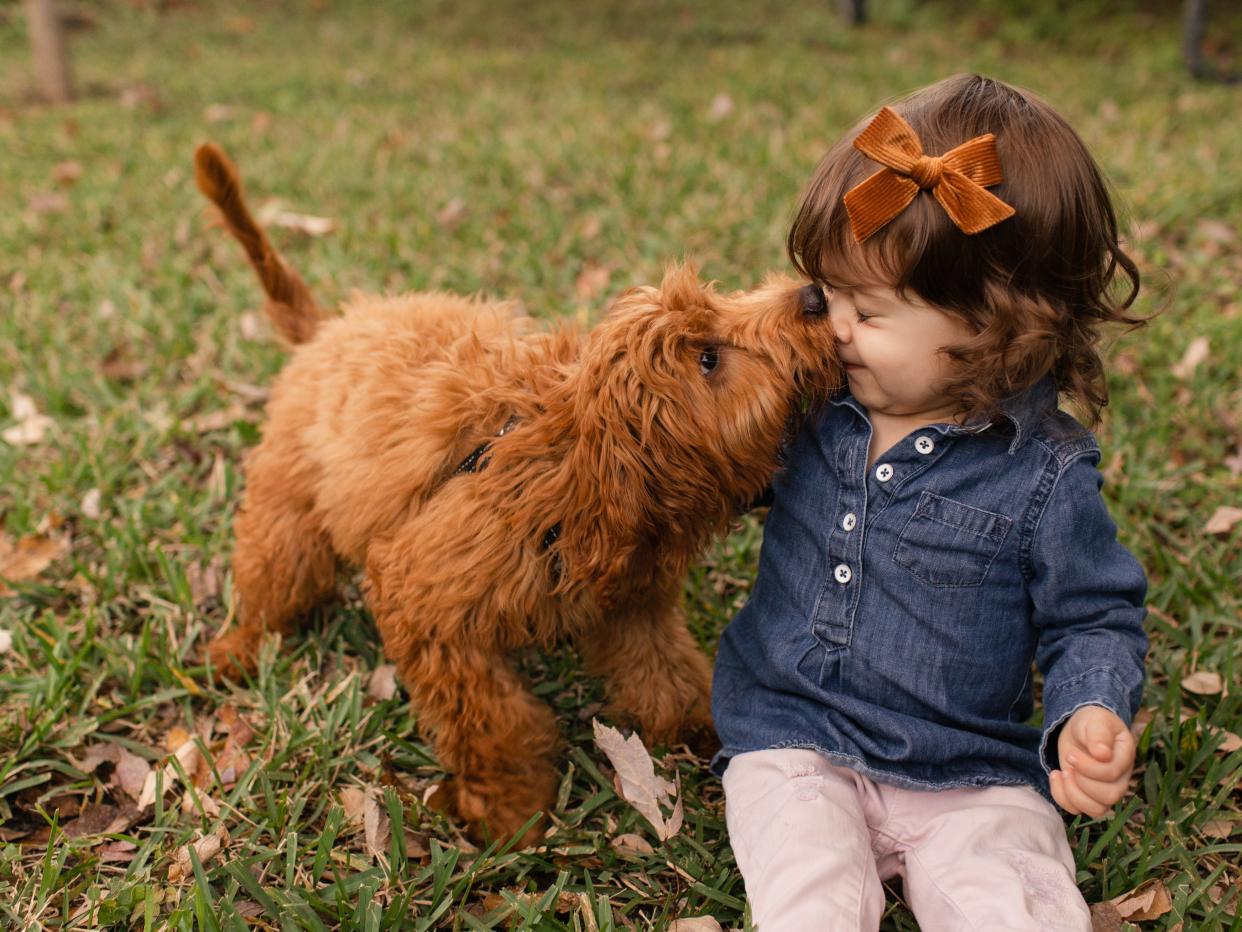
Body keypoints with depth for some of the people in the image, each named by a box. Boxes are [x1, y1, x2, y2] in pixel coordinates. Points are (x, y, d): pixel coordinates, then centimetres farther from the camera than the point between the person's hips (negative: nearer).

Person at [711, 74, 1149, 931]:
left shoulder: (1046, 475, -10)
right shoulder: (813, 405, 0)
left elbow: (1094, 618, 0)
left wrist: (1090, 718, -19)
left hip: (968, 774, -1)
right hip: (794, 739, 2)